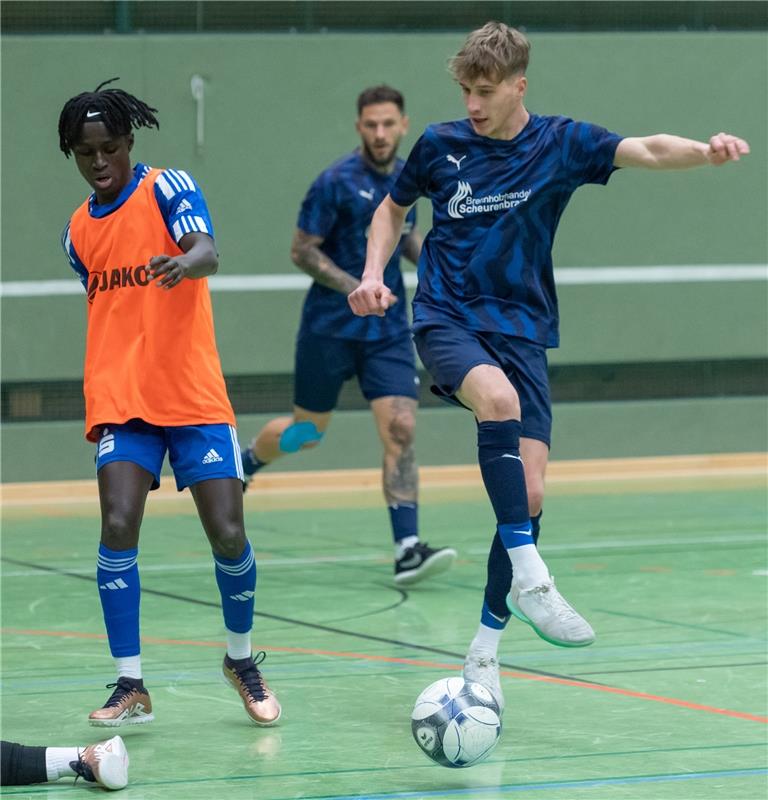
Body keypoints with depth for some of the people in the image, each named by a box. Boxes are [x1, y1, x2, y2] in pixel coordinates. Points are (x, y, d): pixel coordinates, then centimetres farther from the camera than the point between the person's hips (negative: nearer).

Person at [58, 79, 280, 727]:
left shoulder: (168, 189, -3)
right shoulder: (79, 231, 12)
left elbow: (207, 251, -22)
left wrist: (185, 261, -44)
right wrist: (112, 379, 15)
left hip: (194, 396, -3)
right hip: (119, 399, 3)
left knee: (228, 534, -7)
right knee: (118, 526, -15)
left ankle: (242, 660, 20)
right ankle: (130, 687, -8)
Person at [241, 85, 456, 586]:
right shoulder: (337, 182, -14)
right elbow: (302, 249, -11)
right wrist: (354, 287, -23)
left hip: (388, 330, 4)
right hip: (331, 329, -4)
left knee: (401, 431, -11)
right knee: (307, 432, 12)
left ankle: (408, 550, -15)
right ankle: (244, 461, 45)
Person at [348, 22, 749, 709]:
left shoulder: (562, 143, -1)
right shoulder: (441, 145, 2)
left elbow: (648, 151, -16)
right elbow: (393, 208, 19)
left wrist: (707, 152, -36)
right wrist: (374, 274, 2)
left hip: (521, 328, 2)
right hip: (446, 318, -2)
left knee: (530, 493, -7)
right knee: (498, 399, -35)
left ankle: (486, 648, 7)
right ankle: (529, 579, -35)